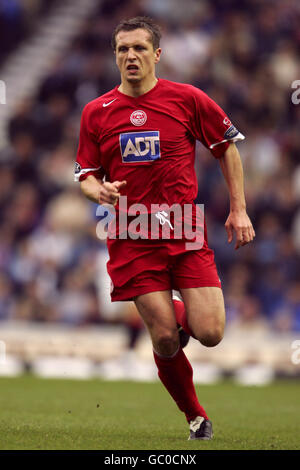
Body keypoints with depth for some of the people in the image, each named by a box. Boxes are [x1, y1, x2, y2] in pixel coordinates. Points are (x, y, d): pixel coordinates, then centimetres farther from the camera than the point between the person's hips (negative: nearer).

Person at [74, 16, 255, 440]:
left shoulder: (188, 99, -1)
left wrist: (239, 210, 5)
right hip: (132, 240, 0)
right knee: (165, 339, -8)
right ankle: (195, 416, 15)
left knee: (209, 334, -10)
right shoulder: (96, 112, 5)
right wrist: (99, 190, -13)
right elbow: (85, 175, 12)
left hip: (187, 232, 0)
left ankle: (181, 313, 26)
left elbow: (228, 146, 10)